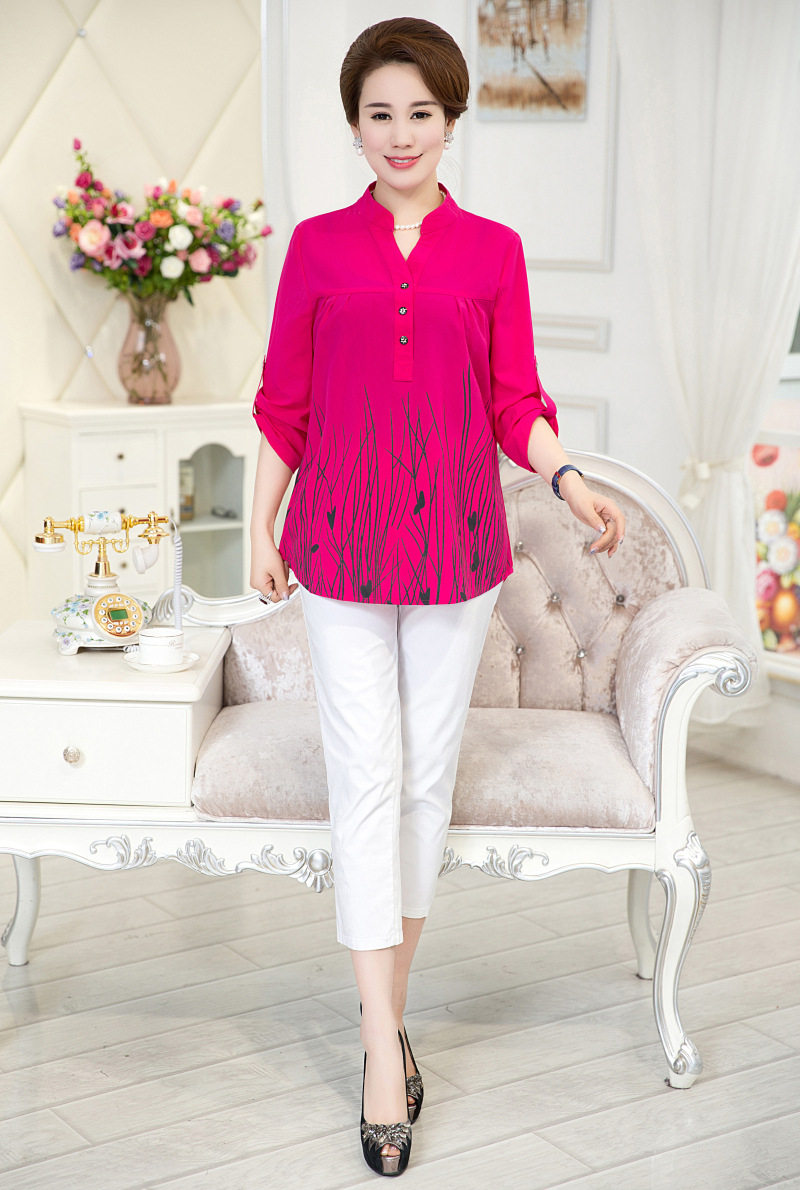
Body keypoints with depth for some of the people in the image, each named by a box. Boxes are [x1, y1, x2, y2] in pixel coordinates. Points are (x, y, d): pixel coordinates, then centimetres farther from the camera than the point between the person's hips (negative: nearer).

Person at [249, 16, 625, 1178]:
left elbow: (515, 404, 3)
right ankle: (385, 1048, 1)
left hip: (455, 542, 1)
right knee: (366, 778, -3)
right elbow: (284, 403, 6)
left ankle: (389, 1016, 23)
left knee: (427, 775, 8)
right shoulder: (318, 246, 2)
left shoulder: (493, 252, 3)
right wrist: (262, 528, 6)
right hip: (342, 544, -1)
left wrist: (567, 477, -15)